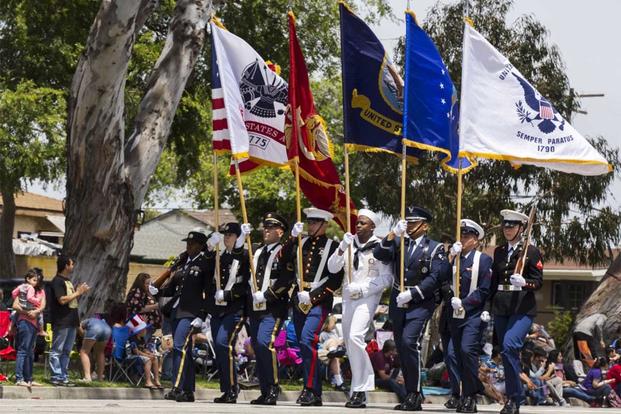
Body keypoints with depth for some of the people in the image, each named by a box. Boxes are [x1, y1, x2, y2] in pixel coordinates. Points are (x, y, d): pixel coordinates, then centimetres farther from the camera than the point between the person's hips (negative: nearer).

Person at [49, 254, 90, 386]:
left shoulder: (68, 281, 18)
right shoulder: (57, 281, -11)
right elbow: (62, 300, -20)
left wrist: (79, 292, 9)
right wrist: (77, 293, -12)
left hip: (71, 321, 9)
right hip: (61, 322, -9)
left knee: (66, 351, 11)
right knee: (57, 350, -6)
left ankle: (64, 376, 14)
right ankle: (56, 376, -7)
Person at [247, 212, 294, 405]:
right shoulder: (258, 252, 19)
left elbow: (286, 279, -13)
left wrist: (266, 295, -17)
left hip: (273, 308, -7)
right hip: (255, 308, 8)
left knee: (264, 342, -22)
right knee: (257, 346, 6)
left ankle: (274, 388, -14)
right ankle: (265, 392, 12)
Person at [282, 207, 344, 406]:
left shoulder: (332, 246, -1)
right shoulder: (301, 243, 12)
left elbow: (336, 280, -6)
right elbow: (284, 259, -1)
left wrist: (312, 296, -12)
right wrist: (293, 237, -11)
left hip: (320, 301, -6)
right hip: (299, 299, 6)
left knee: (307, 339, -22)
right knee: (304, 345, 6)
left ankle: (310, 389, -19)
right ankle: (315, 395, 13)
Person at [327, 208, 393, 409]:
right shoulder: (349, 244, 7)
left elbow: (386, 279, -7)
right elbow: (332, 268, 1)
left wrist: (361, 288, -16)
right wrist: (342, 248, -14)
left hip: (367, 297, -6)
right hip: (348, 297, 6)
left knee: (355, 336, -22)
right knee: (349, 340, 10)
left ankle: (359, 390, -19)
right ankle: (366, 382, 23)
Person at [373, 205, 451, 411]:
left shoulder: (434, 248, 0)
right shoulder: (399, 243, 14)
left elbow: (435, 278, -11)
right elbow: (379, 255, -2)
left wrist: (412, 293, -18)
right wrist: (393, 235, -15)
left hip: (421, 304, -6)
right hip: (398, 302, 6)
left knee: (409, 342, -21)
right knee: (402, 347, 6)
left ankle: (414, 395, -16)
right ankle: (412, 396, 15)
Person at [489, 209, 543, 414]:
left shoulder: (531, 251, -1)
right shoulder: (499, 252, 16)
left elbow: (538, 281, -3)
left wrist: (524, 282, -23)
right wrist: (488, 307, 16)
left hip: (522, 307, -6)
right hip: (501, 307, 6)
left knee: (509, 345, -24)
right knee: (507, 351, 8)